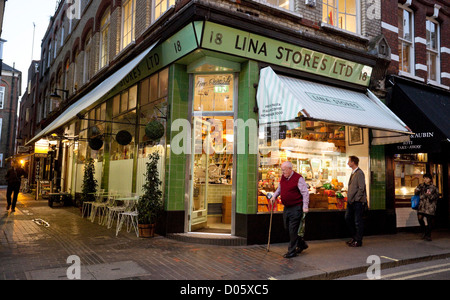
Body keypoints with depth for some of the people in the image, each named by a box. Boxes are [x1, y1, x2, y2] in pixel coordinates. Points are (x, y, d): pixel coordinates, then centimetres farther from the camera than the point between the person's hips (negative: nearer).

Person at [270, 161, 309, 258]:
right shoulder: (283, 177, 8)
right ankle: (301, 244, 33)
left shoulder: (298, 178, -14)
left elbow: (305, 193, -15)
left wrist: (305, 206, -20)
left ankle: (292, 251, 8)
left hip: (296, 208, -8)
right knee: (287, 228, 14)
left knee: (292, 230, -4)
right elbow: (279, 188, 25)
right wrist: (274, 196, 10)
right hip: (286, 207, 8)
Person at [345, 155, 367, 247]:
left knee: (358, 221, 0)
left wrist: (355, 199, -17)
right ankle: (354, 237, 24)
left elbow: (361, 188, -18)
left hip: (358, 202, -9)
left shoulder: (359, 173, -13)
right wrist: (349, 199, 13)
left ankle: (358, 241, 10)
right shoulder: (353, 173, 15)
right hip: (351, 201, 9)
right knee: (348, 218, 11)